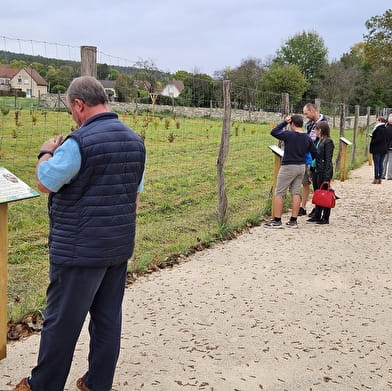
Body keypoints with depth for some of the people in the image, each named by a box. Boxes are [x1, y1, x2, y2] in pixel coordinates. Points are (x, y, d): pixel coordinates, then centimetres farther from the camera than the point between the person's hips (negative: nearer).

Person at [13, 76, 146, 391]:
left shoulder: (79, 142, -19)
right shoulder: (135, 141, 6)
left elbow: (44, 183, -9)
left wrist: (46, 153, 8)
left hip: (80, 250, -7)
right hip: (120, 247, 7)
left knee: (62, 320, 7)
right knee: (108, 316, 14)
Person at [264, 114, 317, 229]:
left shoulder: (288, 135, -14)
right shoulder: (307, 138, 4)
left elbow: (273, 132, -2)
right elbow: (314, 153, 11)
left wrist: (284, 122, 4)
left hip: (288, 167, -6)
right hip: (301, 167, 6)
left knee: (279, 193, 0)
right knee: (296, 193, 10)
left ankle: (277, 221, -1)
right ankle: (293, 221, 11)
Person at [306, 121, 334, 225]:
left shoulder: (328, 142, -12)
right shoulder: (318, 141, 12)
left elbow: (328, 160, -15)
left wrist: (327, 176, -18)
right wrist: (312, 173, 16)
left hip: (323, 171, -8)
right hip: (316, 171, 8)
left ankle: (325, 218, 7)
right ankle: (317, 216, 21)